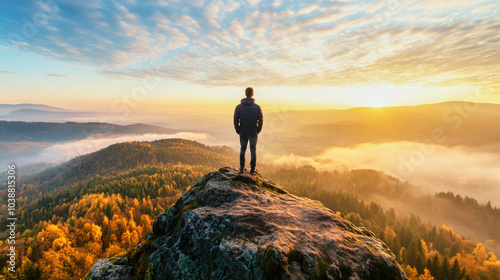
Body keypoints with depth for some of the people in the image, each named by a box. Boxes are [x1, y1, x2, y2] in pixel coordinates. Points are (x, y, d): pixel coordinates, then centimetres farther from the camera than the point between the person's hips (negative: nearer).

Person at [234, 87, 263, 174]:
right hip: (253, 133, -1)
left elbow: (236, 121, -8)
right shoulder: (257, 107, -7)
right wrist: (258, 130, 5)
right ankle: (252, 170, 12)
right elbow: (260, 121, -11)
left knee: (243, 149, 20)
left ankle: (241, 168, 17)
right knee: (253, 150, 12)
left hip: (243, 132, 1)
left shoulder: (239, 107, -5)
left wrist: (238, 131, 7)